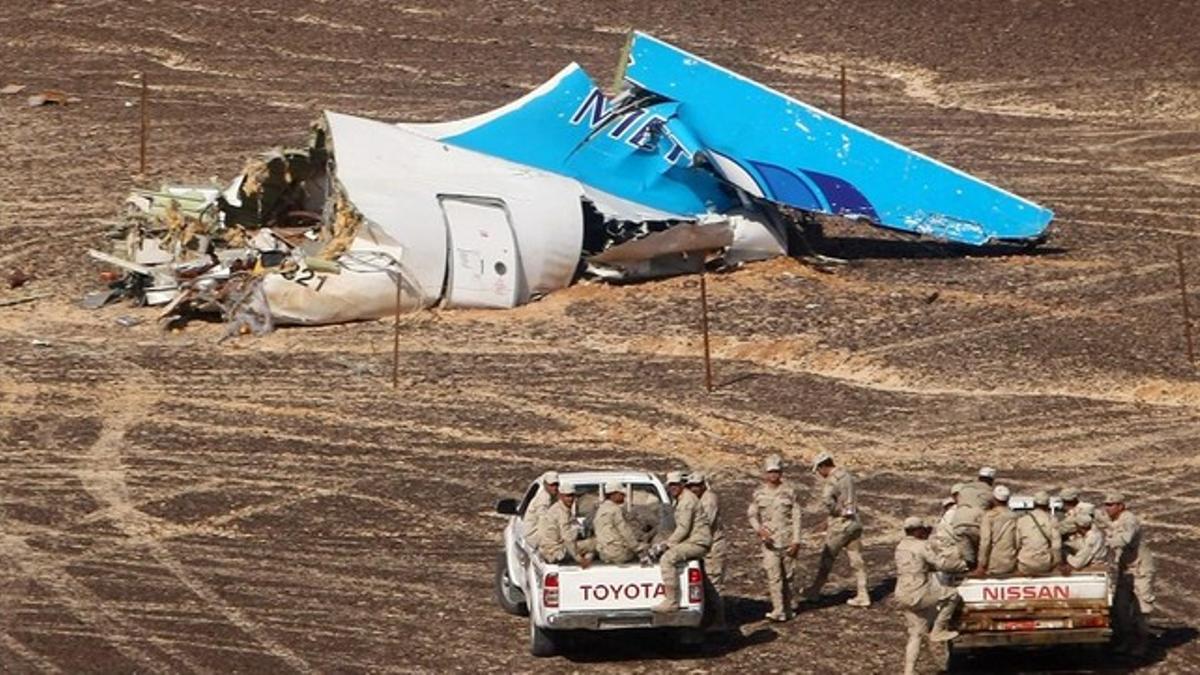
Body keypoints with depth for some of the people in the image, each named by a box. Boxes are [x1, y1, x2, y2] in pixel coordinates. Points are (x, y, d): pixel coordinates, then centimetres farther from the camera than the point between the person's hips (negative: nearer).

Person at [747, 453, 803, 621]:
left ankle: (787, 607, 21)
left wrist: (796, 540, -7)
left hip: (788, 539, 0)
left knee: (787, 575, 8)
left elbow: (796, 516, -1)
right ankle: (778, 610, -11)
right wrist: (759, 529, -13)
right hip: (769, 539, 0)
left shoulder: (789, 491, -1)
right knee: (773, 575, -10)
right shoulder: (759, 493, 3)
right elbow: (752, 514, 7)